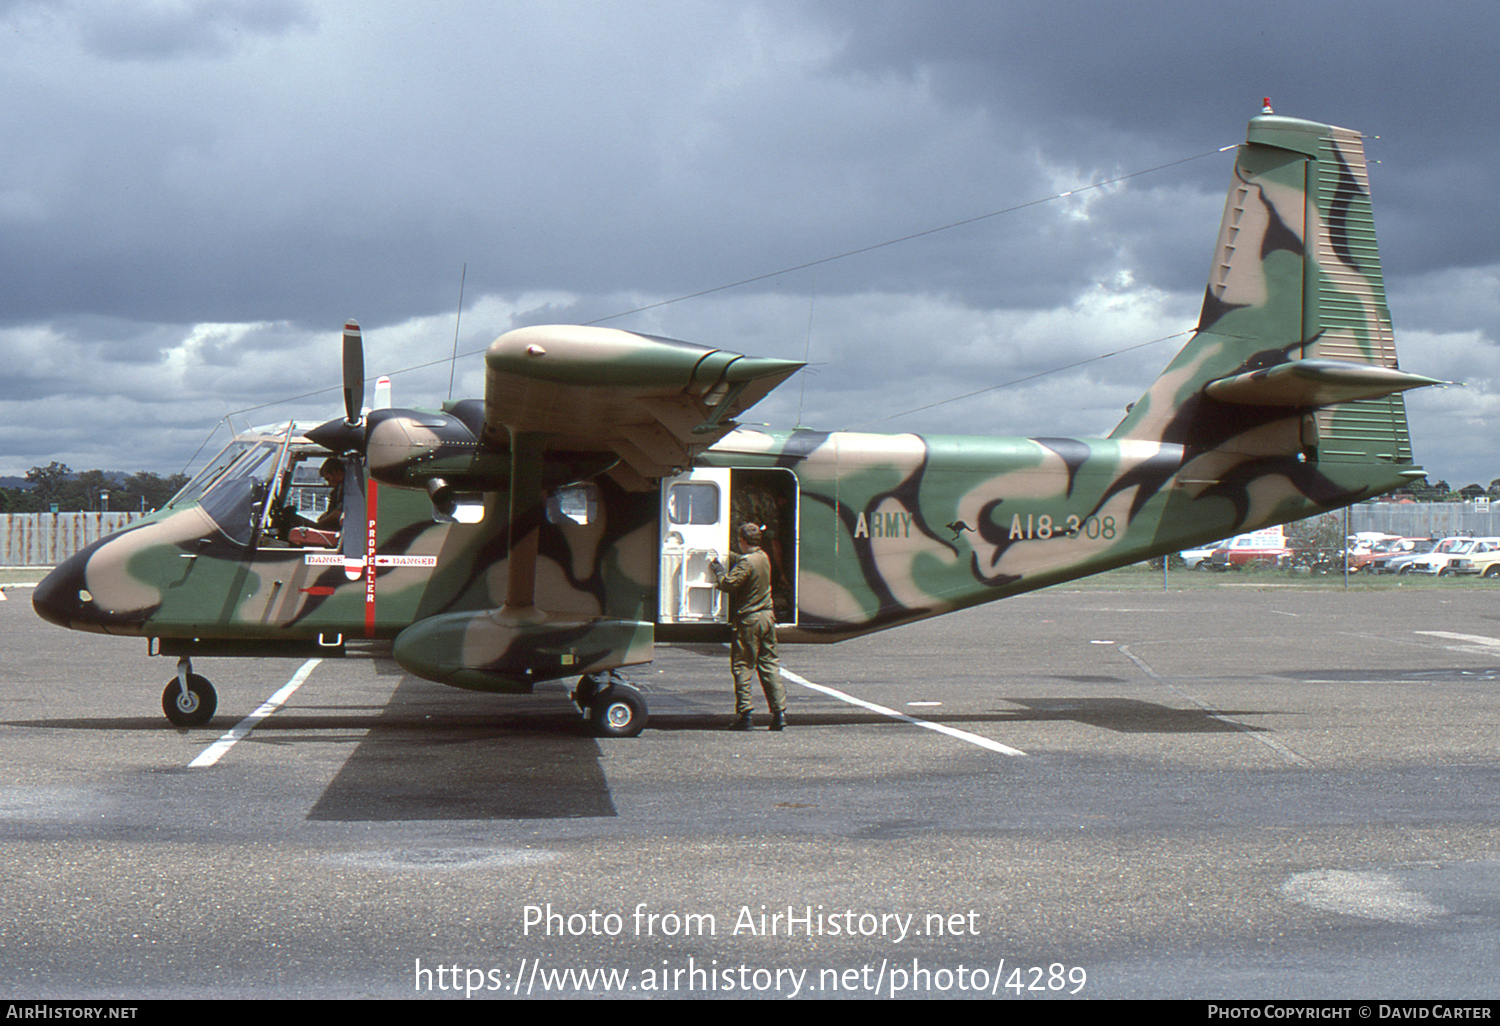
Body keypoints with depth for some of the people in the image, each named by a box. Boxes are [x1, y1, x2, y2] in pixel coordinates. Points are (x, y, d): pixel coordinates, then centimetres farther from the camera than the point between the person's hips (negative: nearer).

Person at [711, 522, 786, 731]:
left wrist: (718, 568, -5)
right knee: (769, 664, 10)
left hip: (749, 620, -8)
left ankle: (743, 714, -1)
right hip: (767, 616, 8)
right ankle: (779, 712, 8)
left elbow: (728, 583, -20)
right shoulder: (763, 557, 10)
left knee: (743, 666, -1)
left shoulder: (747, 563, -17)